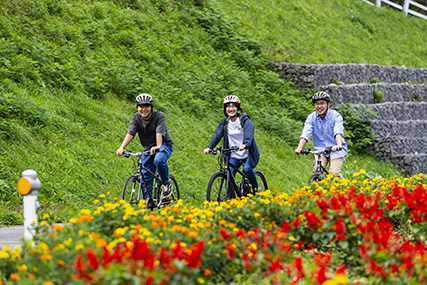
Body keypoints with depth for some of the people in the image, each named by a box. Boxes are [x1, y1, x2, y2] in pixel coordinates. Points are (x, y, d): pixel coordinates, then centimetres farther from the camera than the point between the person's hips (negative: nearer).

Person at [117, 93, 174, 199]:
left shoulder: (159, 116, -17)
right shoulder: (136, 118, -7)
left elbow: (159, 132, -31)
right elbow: (130, 133, -19)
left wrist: (158, 147, -50)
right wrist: (122, 148, -36)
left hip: (164, 145, -4)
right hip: (148, 148, 4)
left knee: (159, 160, -36)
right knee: (146, 178, -3)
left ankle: (166, 184, -11)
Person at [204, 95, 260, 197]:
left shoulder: (245, 120, -11)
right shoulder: (224, 122, 3)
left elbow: (248, 134, -27)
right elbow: (217, 135, -7)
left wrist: (245, 145, -49)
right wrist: (209, 147, -25)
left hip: (248, 153, -4)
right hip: (234, 155, 4)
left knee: (247, 169, -28)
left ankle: (256, 189, -5)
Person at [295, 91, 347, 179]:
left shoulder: (336, 116, -13)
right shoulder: (311, 118, -4)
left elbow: (338, 132, -29)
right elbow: (305, 134, -16)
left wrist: (339, 145, -50)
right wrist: (299, 148, -35)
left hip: (336, 151, -2)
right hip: (320, 150, 2)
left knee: (334, 173, -20)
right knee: (316, 171, -21)